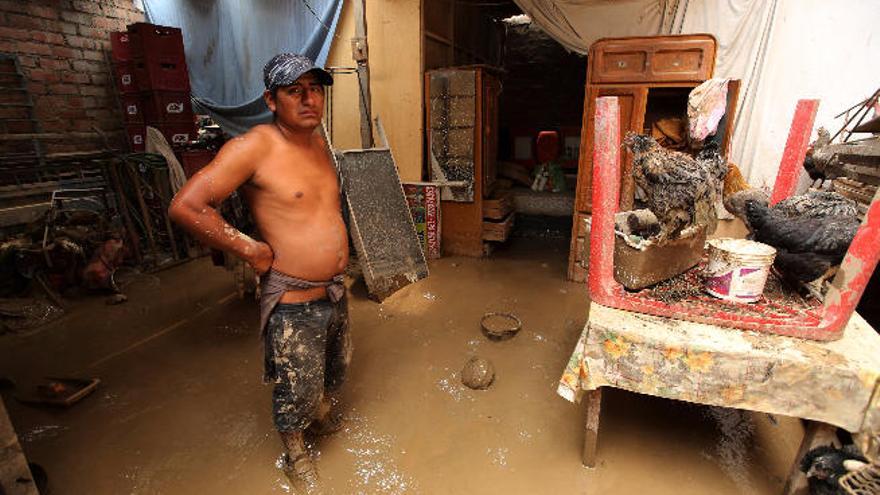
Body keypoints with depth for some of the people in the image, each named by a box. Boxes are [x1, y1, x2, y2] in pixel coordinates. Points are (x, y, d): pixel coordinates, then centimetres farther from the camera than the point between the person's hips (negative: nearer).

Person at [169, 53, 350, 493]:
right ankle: (296, 457, 42)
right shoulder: (254, 147, -19)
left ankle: (323, 416, 58)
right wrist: (251, 250, -18)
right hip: (293, 303, -7)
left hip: (334, 291, 8)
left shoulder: (318, 142, 5)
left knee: (335, 368, 27)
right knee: (296, 388, 12)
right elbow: (186, 206, -22)